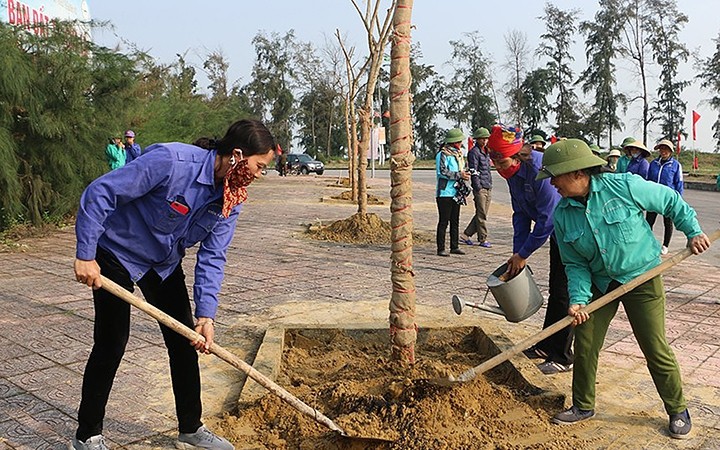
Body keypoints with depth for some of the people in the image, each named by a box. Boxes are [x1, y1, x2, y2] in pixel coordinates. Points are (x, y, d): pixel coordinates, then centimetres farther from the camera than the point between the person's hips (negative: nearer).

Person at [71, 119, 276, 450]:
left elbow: (212, 257, -11)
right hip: (116, 254, -6)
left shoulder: (233, 200, -11)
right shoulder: (171, 160, -33)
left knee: (184, 341, 6)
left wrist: (206, 314, -20)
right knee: (111, 344, -3)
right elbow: (100, 193, -28)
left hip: (165, 264, 7)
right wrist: (85, 255, -27)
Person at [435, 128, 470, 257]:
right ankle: (441, 249, 1)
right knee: (443, 221, -4)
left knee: (455, 221, 12)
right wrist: (459, 175, -18)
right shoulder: (443, 154, -10)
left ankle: (455, 247, 20)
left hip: (456, 193, 8)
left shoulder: (458, 153, 16)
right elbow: (442, 172, -18)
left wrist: (465, 173, 7)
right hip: (445, 193, -8)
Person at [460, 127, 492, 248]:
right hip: (480, 188, -9)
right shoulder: (474, 152, -8)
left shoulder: (485, 151, 19)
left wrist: (490, 186, 19)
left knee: (482, 214, 10)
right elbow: (473, 171, -13)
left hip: (488, 188, 9)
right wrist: (478, 187, -17)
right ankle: (483, 240, 4)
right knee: (481, 215, -3)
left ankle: (465, 235, 17)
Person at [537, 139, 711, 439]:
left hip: (642, 278, -3)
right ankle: (583, 406, 24)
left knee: (655, 348, 2)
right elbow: (575, 264, -5)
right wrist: (578, 299, -17)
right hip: (600, 284, 4)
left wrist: (693, 231, -2)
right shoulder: (563, 214, -10)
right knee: (585, 344, 4)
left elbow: (671, 201, -3)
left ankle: (678, 410, 25)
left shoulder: (624, 186, -21)